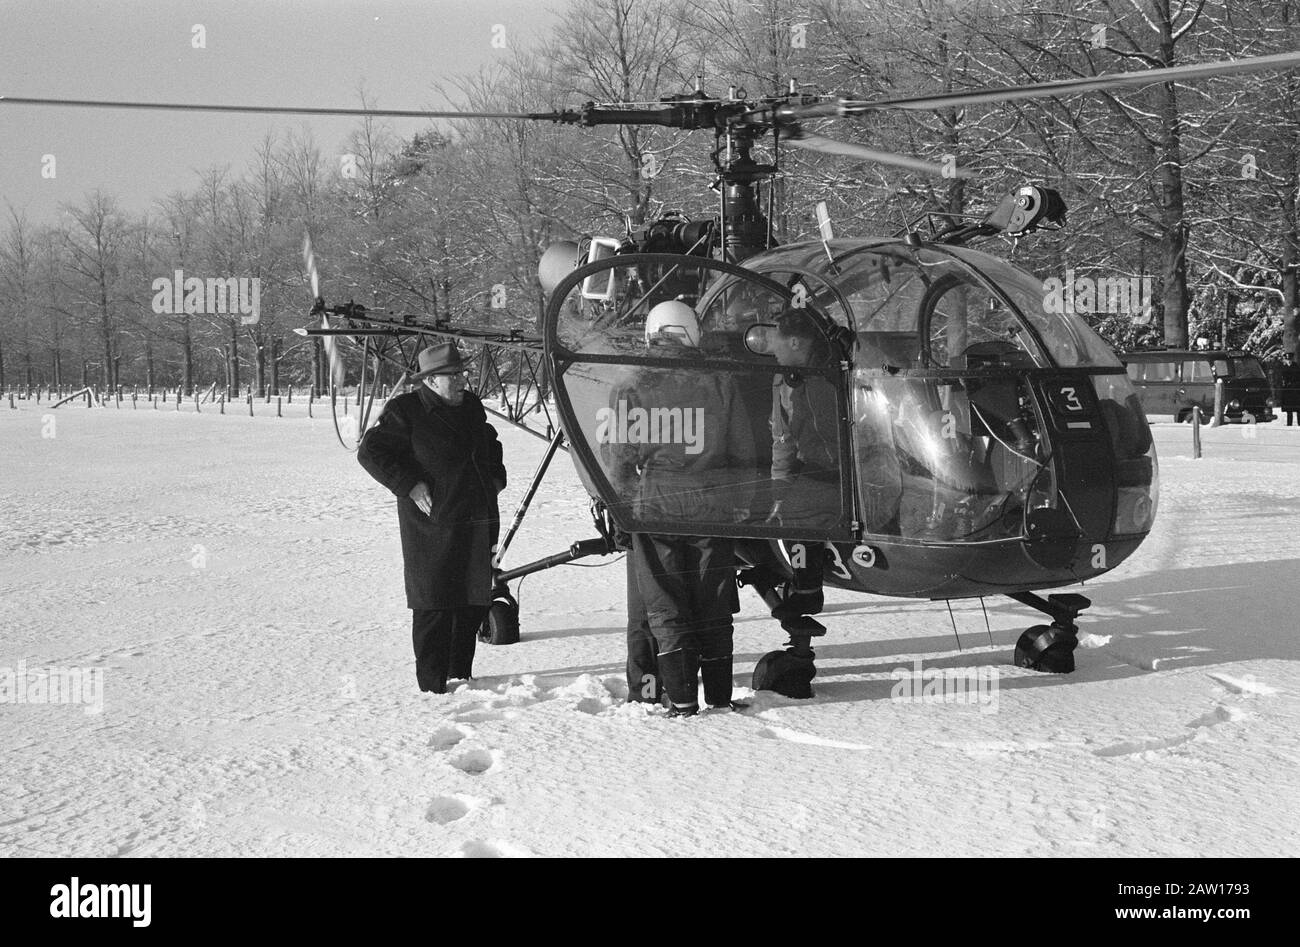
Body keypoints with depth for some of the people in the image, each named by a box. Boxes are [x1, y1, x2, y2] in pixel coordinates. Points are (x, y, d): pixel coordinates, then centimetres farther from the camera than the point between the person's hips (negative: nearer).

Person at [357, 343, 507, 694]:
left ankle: (461, 677, 22)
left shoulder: (471, 406, 14)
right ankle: (433, 685, 4)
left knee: (474, 603, 9)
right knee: (434, 606, -4)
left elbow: (490, 443, 34)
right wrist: (409, 485, -14)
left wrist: (495, 477, 18)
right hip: (432, 526, -7)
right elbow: (370, 451, -7)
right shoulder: (405, 412, -8)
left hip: (477, 523, 7)